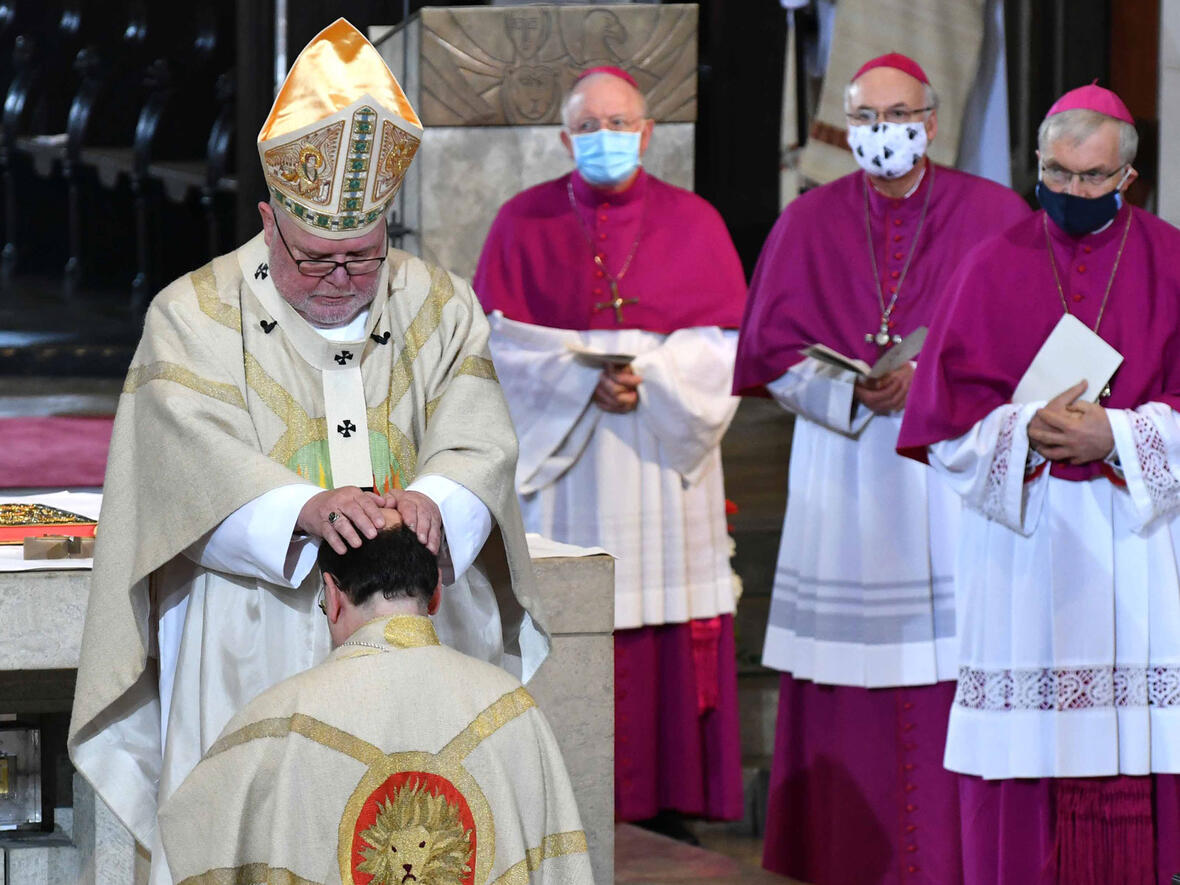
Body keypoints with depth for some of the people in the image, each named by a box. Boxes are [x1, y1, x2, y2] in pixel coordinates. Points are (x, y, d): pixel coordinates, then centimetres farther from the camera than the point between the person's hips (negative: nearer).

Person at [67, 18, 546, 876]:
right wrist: (305, 510, -30)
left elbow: (481, 445, -2)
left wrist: (430, 502, -25)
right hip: (250, 658, -2)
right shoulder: (195, 315, 1)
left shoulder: (440, 306, 9)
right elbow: (198, 463, -12)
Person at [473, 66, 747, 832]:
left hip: (663, 452, 1)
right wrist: (585, 379, -13)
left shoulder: (693, 222, 7)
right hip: (558, 453, -1)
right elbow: (498, 338, 0)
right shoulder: (524, 222, 6)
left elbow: (726, 339, 2)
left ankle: (668, 797, 3)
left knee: (667, 627, -3)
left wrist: (648, 381, -13)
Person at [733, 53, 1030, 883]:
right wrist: (852, 393, -12)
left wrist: (928, 380, -13)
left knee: (956, 667, -6)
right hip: (844, 477, 1)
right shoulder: (809, 224, 8)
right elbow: (772, 349, 5)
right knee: (850, 678, 0)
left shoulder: (992, 216, 3)